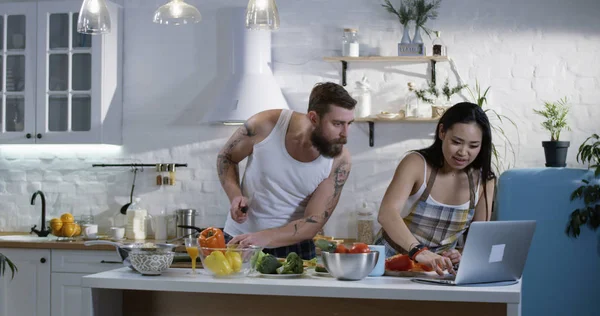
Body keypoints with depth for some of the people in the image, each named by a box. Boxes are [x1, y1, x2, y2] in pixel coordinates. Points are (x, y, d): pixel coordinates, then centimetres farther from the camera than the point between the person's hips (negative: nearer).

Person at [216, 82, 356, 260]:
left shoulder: (339, 161, -16)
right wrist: (235, 196, -16)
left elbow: (313, 224, -17)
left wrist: (264, 238, -31)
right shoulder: (266, 125, -17)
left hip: (293, 246, 1)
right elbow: (226, 157, 1)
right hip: (239, 239, -1)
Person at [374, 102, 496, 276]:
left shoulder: (484, 181, -2)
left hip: (439, 269, 3)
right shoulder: (416, 164, -15)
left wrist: (464, 257, -24)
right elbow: (387, 214, -30)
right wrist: (419, 251, -47)